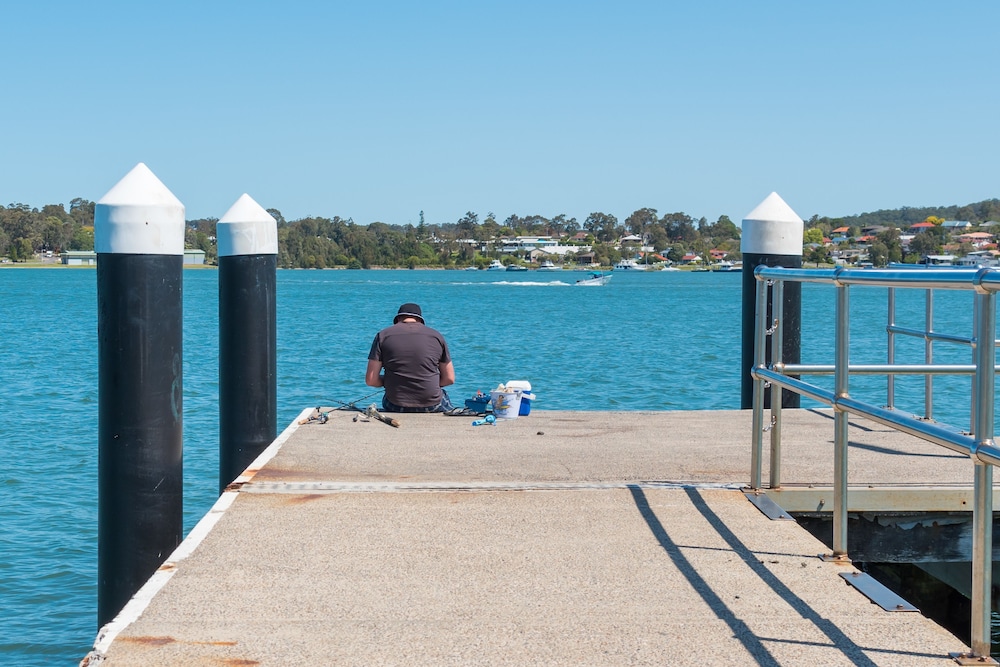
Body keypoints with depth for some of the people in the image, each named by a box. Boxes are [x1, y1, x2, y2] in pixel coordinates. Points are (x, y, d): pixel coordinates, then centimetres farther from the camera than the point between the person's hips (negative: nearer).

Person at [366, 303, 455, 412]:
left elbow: (371, 380, -2)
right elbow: (449, 379, 6)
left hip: (396, 408, 0)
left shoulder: (383, 336, 2)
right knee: (443, 394, 36)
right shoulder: (436, 336, 4)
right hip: (432, 407, 0)